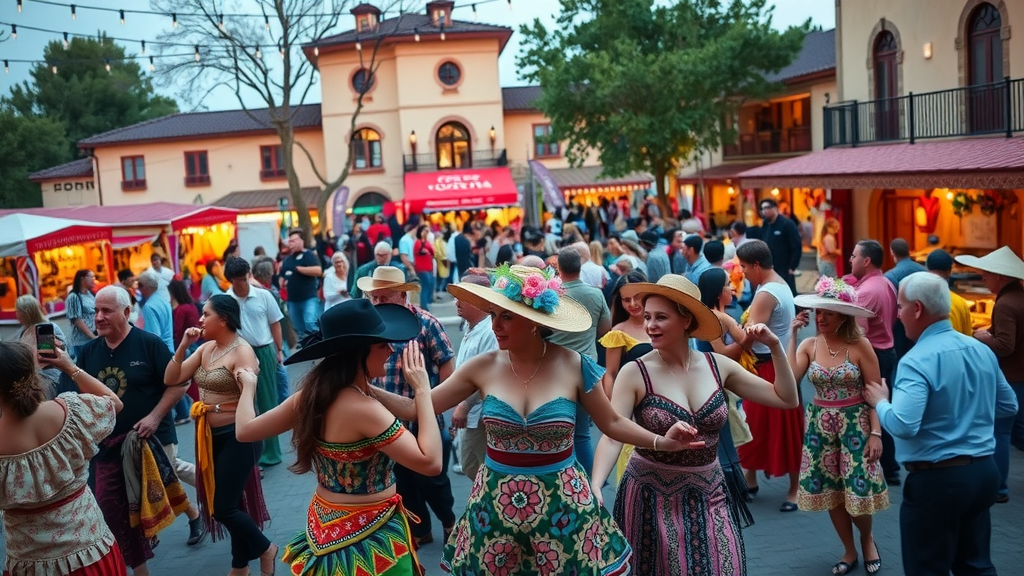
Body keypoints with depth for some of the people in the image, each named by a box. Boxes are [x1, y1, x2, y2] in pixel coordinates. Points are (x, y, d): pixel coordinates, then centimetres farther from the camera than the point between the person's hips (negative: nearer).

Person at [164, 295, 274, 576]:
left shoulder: (242, 351, -17)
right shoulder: (206, 348, 7)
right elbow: (171, 379, 1)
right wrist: (183, 346, -7)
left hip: (237, 436, -8)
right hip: (212, 436, 8)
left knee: (222, 508, -4)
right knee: (230, 503, 18)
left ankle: (265, 548, 20)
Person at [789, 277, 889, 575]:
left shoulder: (860, 345, -10)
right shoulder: (809, 345, -2)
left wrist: (876, 433, -14)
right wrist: (792, 334, -17)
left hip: (855, 425, -3)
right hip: (820, 426, 3)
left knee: (858, 490, 0)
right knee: (830, 492, 9)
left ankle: (867, 540, 32)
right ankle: (849, 551, 30)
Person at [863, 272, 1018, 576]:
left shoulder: (917, 361, -20)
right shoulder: (982, 350, 4)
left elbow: (903, 426, -29)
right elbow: (1008, 406, 17)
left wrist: (880, 402, -11)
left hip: (937, 479, -7)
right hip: (984, 470, 7)